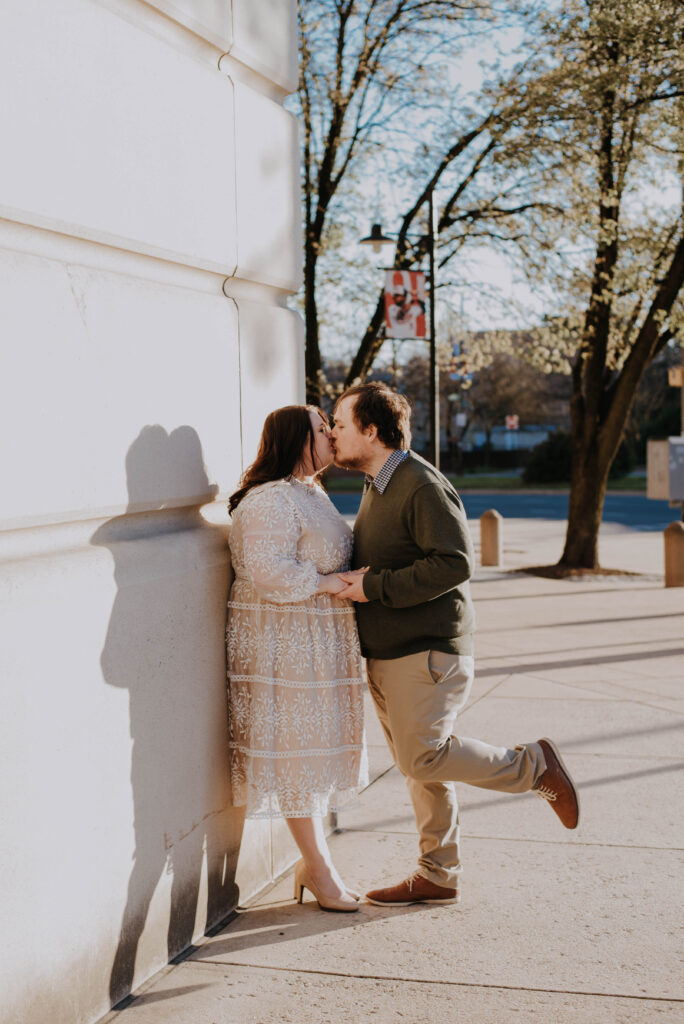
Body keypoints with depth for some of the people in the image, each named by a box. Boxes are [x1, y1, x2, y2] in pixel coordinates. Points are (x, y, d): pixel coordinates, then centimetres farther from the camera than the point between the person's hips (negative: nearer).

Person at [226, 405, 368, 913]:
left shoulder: (310, 492, 15)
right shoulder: (272, 500, -18)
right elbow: (267, 571, -27)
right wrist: (329, 582, -21)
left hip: (319, 643, 10)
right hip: (285, 644, -10)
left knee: (317, 749, 15)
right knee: (297, 750, 0)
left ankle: (313, 860, 26)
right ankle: (318, 866, 10)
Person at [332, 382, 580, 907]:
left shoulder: (423, 486, -16)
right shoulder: (376, 485, 15)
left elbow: (454, 564, -24)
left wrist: (375, 587, -22)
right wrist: (350, 580, 10)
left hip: (425, 652, -9)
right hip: (387, 652, 9)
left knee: (424, 757, -13)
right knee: (418, 766, 12)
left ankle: (535, 766, 4)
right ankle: (438, 876, 21)